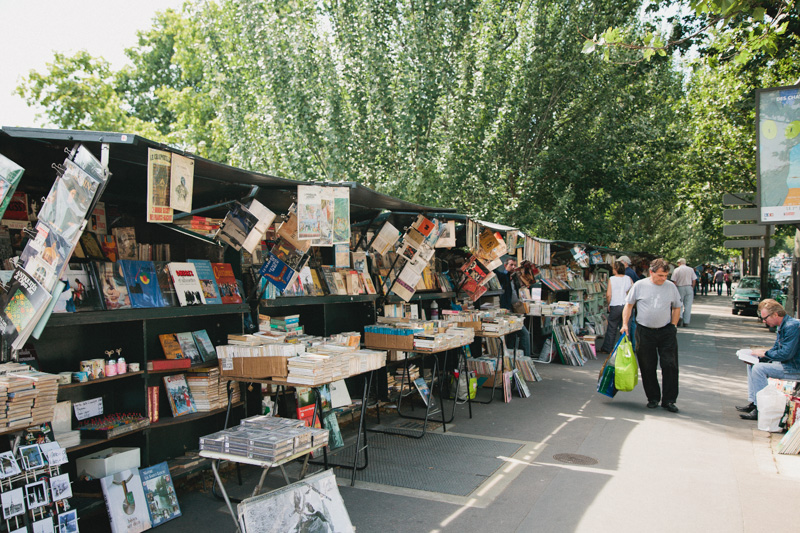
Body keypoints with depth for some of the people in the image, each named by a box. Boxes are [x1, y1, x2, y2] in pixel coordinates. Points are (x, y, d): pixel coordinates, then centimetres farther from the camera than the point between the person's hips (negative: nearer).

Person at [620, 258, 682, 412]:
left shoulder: (671, 286, 5)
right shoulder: (639, 285, 0)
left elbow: (677, 308, 15)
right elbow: (629, 305, 6)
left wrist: (673, 326, 7)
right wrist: (625, 324, -2)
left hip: (666, 332, 1)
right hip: (644, 332, -1)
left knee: (670, 365, -2)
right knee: (648, 367, 4)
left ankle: (669, 400, 7)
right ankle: (653, 398, 19)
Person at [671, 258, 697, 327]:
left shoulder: (676, 270, -3)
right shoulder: (691, 269, 3)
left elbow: (674, 281, -6)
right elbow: (694, 280, 3)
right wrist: (692, 288, 13)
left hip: (680, 288, -1)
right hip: (689, 288, 1)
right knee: (688, 305, 4)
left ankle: (680, 316, -11)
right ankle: (686, 322, 5)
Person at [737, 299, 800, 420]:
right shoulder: (782, 326, 10)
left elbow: (785, 354, -27)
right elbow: (775, 349, 16)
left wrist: (764, 353, -14)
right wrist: (758, 354, 0)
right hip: (787, 364, 11)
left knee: (759, 368, -22)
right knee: (751, 365, 12)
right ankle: (753, 402, 10)